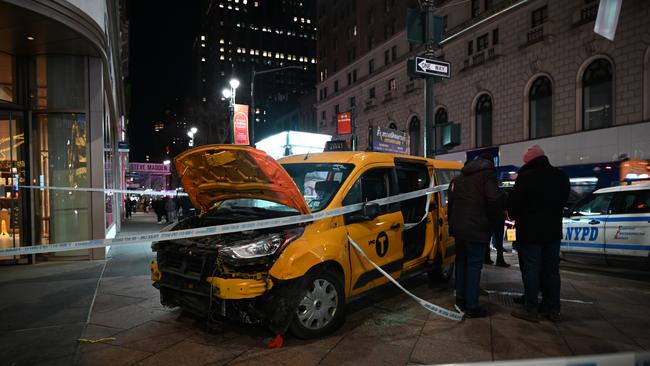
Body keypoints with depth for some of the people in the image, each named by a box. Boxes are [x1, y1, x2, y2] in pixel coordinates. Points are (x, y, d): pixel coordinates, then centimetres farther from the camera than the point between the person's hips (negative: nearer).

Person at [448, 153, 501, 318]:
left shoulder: (459, 178, 17)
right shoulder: (488, 174, -4)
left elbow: (451, 202, 17)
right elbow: (493, 200, -16)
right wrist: (491, 222, -4)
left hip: (459, 227, 7)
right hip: (477, 228, -6)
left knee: (461, 261, 16)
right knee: (474, 264, -2)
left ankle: (460, 299, 25)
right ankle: (471, 306, 2)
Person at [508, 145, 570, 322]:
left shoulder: (525, 176, -15)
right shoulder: (561, 176, 6)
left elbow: (514, 203, -12)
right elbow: (563, 200, 14)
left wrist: (516, 217, 7)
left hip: (530, 231, -6)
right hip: (553, 231, 6)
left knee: (531, 269, 0)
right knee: (551, 270, 13)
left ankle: (530, 308, 5)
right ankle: (553, 309, 20)